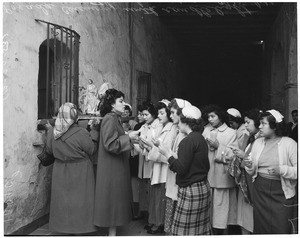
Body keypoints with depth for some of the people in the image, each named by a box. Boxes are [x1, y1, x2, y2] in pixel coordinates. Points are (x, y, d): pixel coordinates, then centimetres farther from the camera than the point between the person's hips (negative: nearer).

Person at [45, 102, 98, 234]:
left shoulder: (52, 132, -8)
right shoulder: (81, 133, -23)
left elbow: (49, 150, 8)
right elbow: (92, 150, -9)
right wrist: (94, 133, -1)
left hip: (60, 172, 5)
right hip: (80, 172, -4)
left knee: (63, 199, 16)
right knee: (79, 199, 9)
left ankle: (65, 226, 29)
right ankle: (79, 227, 18)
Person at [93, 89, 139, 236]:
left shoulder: (115, 119, 14)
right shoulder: (110, 119, -17)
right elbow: (110, 144, -23)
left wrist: (130, 140, 8)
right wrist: (128, 137, -17)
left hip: (116, 168, 10)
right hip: (112, 168, -10)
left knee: (116, 200, 14)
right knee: (114, 200, -1)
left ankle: (112, 230, 23)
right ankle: (112, 232, 9)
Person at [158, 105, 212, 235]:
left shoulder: (188, 141, -16)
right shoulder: (201, 138, 11)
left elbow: (181, 169, -19)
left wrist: (167, 154, -8)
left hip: (190, 190, -9)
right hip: (203, 187, 9)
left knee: (184, 230, -1)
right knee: (201, 229, 13)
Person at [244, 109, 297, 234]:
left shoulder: (289, 143, -8)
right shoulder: (258, 142, 8)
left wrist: (281, 170, -25)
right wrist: (249, 166, -8)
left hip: (281, 193, -4)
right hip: (260, 190, 4)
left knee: (281, 230, 1)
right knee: (260, 228, 12)